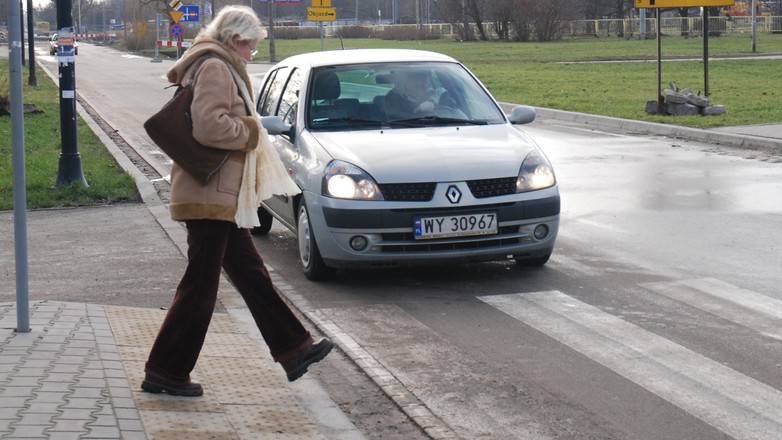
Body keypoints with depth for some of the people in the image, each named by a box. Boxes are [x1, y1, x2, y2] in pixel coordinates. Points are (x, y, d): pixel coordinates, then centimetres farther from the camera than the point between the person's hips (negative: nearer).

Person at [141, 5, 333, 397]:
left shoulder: (221, 68, 19)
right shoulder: (215, 67, -14)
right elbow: (209, 126, -26)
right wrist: (250, 132, -12)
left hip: (222, 197, 11)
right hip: (210, 195, -11)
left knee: (252, 276, 15)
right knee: (200, 287, -5)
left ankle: (294, 350, 22)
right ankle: (163, 373, 2)